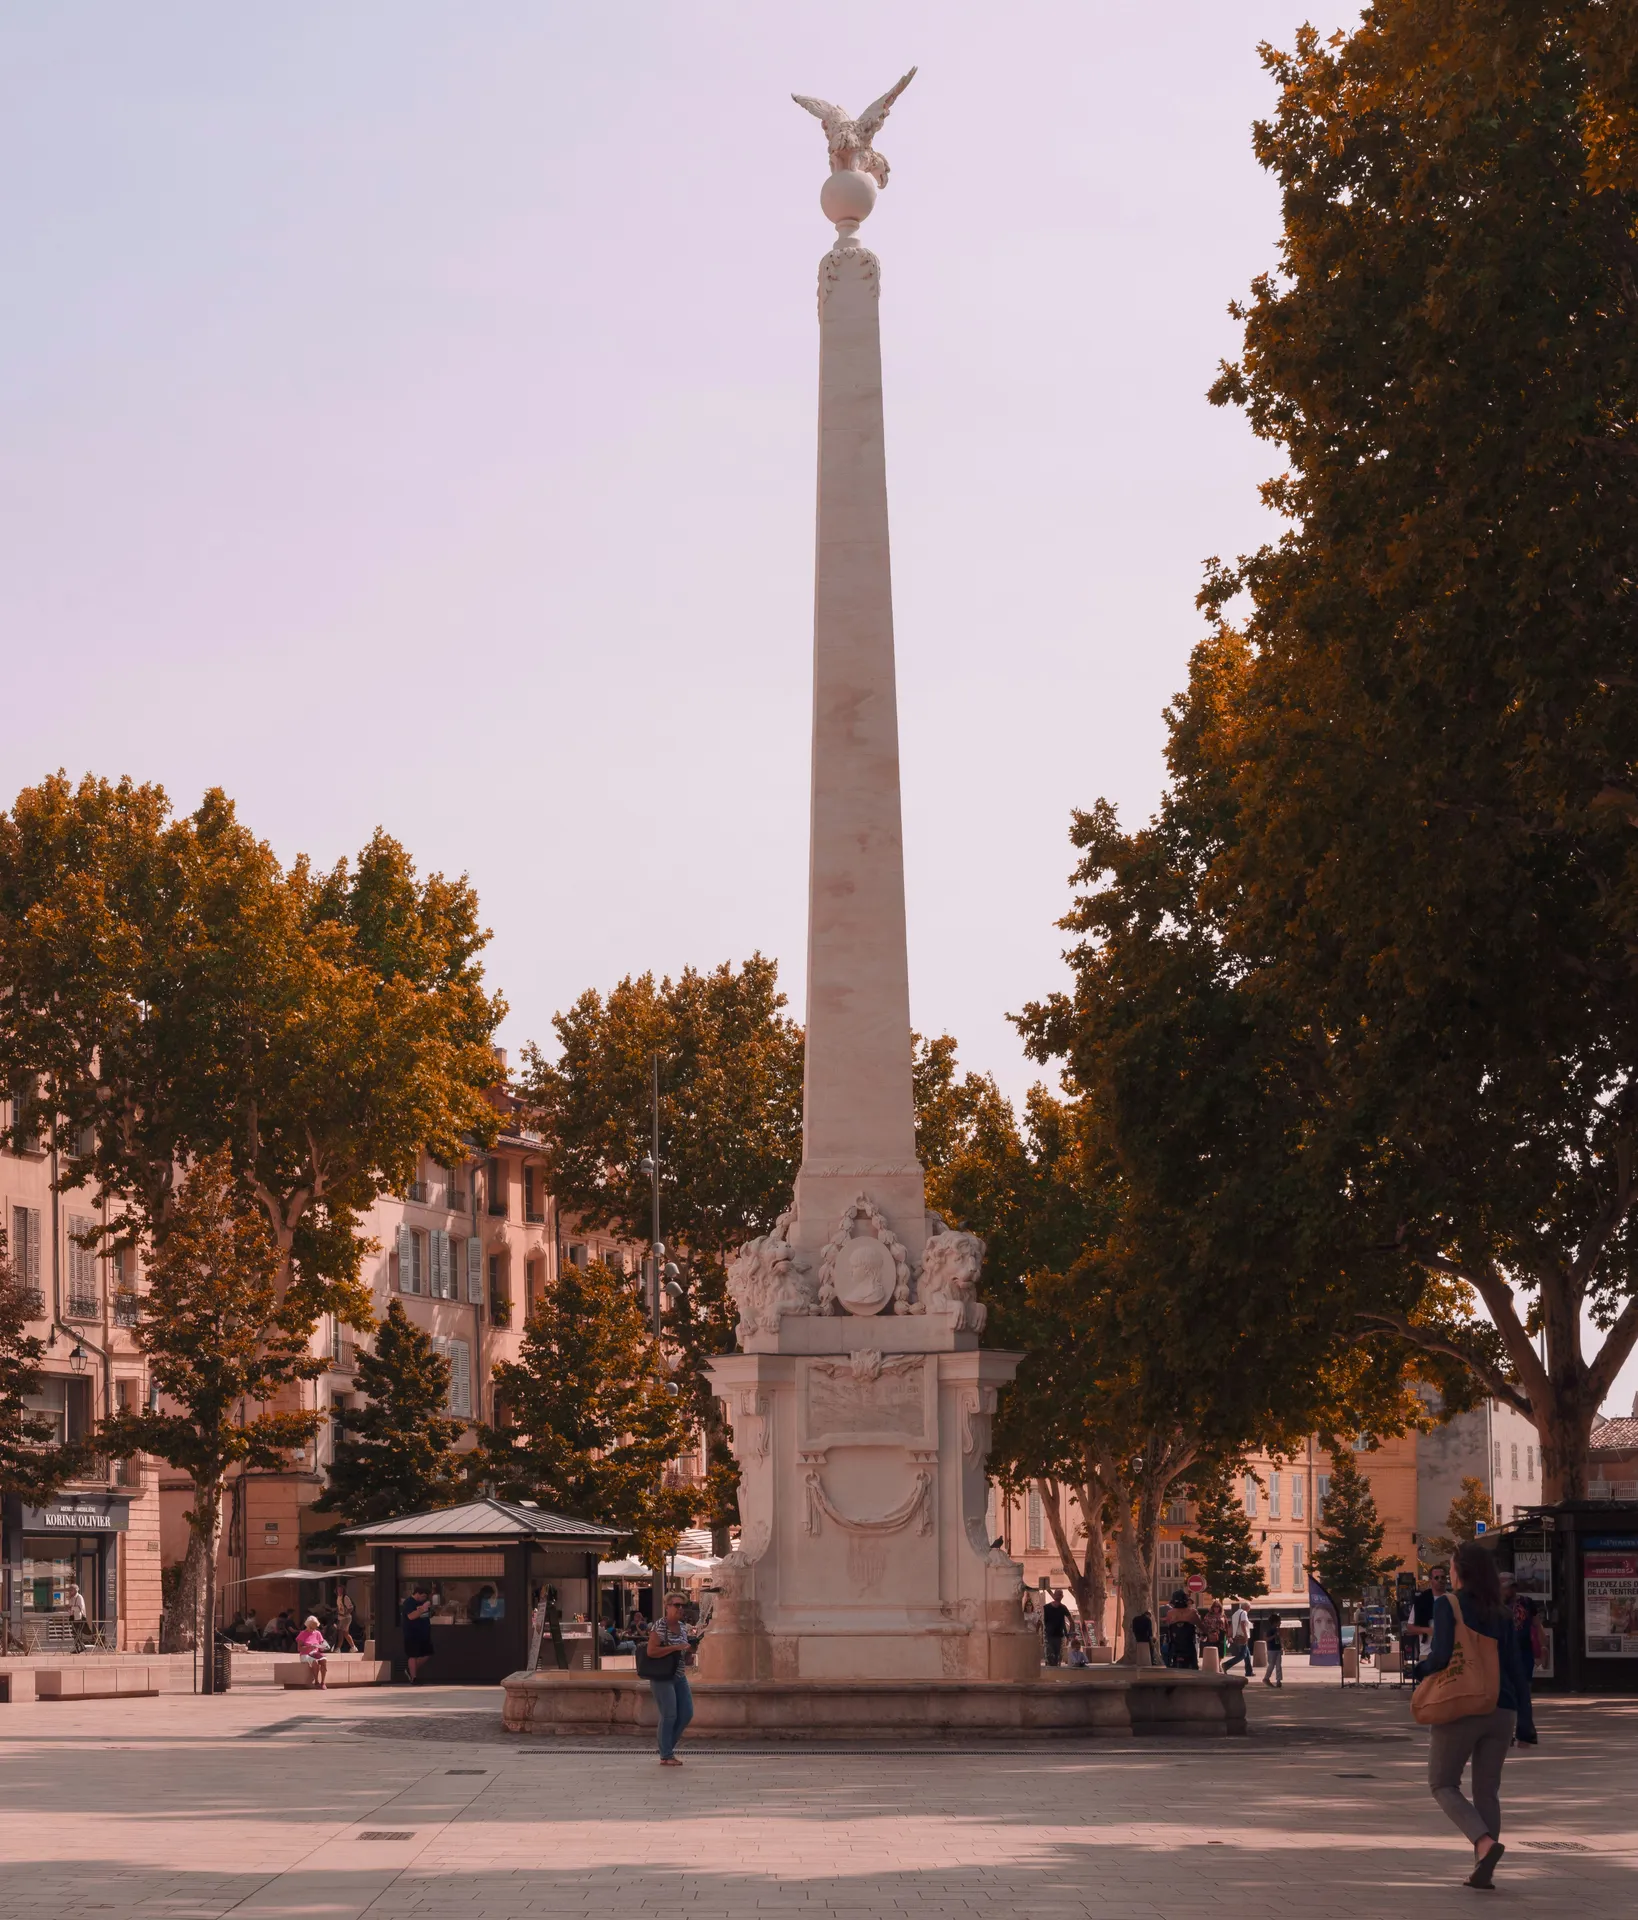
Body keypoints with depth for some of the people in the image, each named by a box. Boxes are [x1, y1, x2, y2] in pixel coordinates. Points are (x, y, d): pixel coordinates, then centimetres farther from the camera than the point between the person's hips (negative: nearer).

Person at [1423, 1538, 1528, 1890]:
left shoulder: (1447, 1604, -7)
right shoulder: (1500, 1613, 9)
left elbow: (1441, 1655, -17)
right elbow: (1513, 1666, 9)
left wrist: (1424, 1666, 6)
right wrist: (1512, 1719, 16)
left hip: (1461, 1709, -5)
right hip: (1500, 1710, 5)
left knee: (1443, 1784, 7)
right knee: (1487, 1789, 12)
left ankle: (1485, 1843, -17)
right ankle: (1482, 1869, 5)